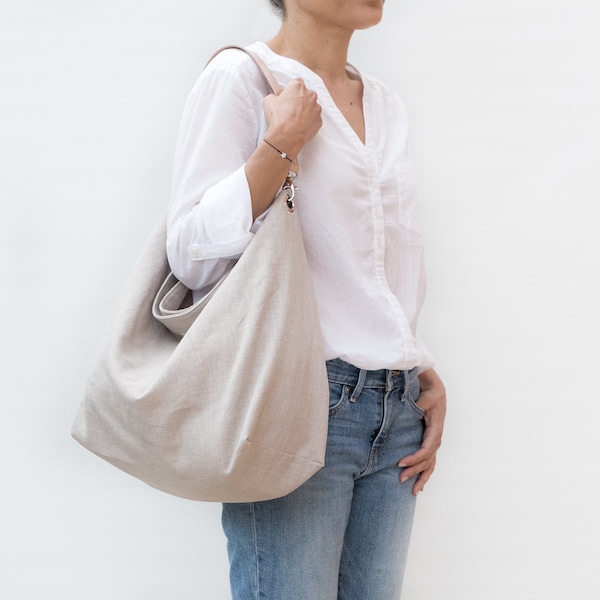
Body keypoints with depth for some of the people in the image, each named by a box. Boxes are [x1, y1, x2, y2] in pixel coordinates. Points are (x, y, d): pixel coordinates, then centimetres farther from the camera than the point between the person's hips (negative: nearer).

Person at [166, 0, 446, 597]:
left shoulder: (386, 105, 17)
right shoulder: (239, 77, -2)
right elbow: (192, 257, -8)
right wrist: (281, 145, -14)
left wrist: (427, 374, 12)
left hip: (397, 411, 6)